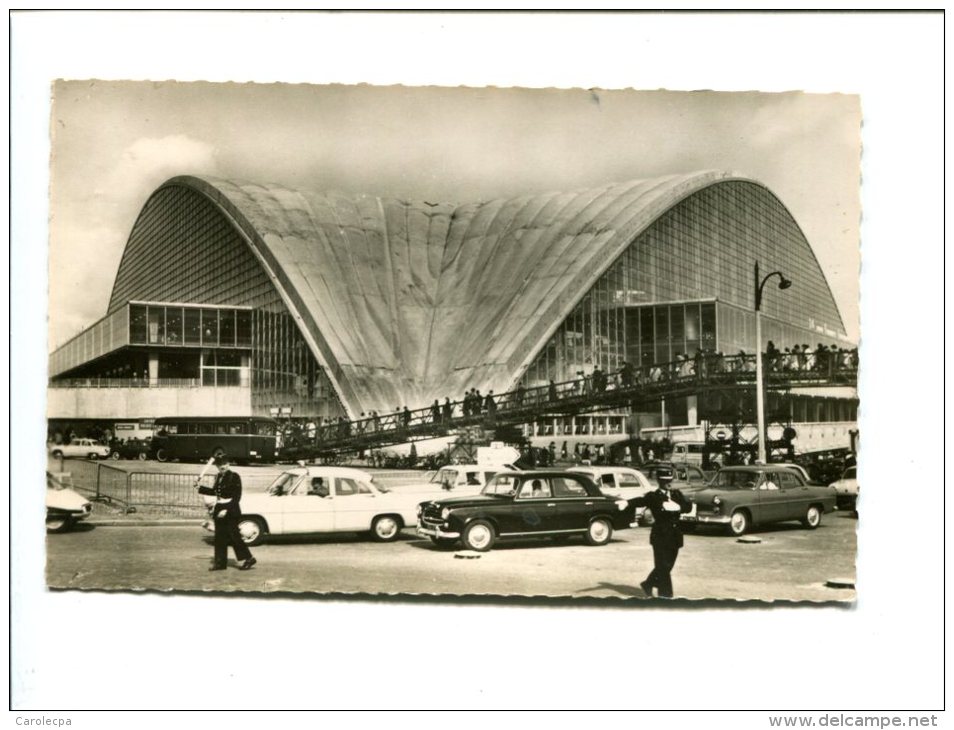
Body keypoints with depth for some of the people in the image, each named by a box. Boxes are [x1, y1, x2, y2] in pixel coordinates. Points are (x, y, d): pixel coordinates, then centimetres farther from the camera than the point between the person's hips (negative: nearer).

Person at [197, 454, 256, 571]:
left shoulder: (234, 477, -12)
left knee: (234, 536, -5)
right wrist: (200, 488, 14)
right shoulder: (218, 477, 10)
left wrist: (227, 510, -21)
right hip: (219, 509, 8)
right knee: (220, 537, 9)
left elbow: (236, 497, -15)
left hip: (231, 511, -7)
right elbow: (214, 491, 22)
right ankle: (220, 562, 15)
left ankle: (248, 559, 4)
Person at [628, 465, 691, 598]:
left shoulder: (676, 494, 10)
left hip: (674, 536, 5)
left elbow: (688, 506, 1)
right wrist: (626, 503, -44)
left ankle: (648, 585, 32)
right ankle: (665, 594, 4)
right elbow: (640, 501, -24)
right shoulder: (653, 497, -6)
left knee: (667, 566, 13)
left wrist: (677, 507, -20)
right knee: (663, 566, -5)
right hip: (660, 536, -5)